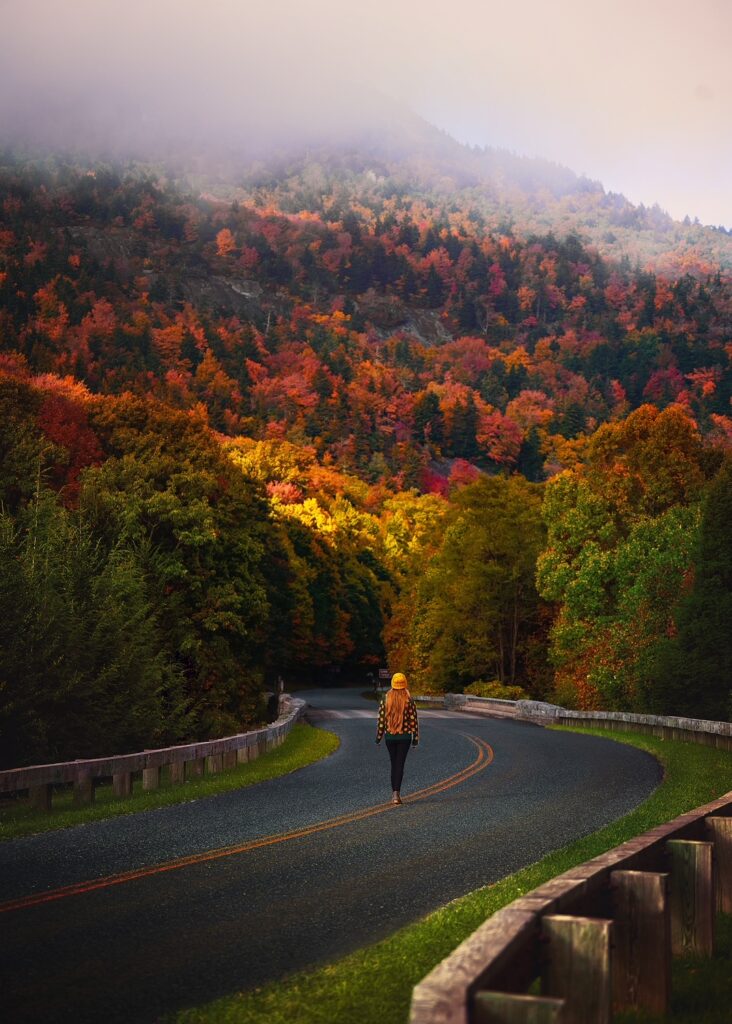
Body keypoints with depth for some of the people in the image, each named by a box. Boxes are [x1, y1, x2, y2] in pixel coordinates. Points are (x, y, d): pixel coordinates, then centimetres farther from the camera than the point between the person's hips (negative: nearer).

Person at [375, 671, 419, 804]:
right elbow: (414, 720, -6)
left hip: (390, 736, 2)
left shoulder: (386, 699, -3)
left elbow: (381, 719, -2)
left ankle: (394, 793, 18)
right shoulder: (409, 700, -7)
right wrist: (416, 737, 3)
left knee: (394, 763, 15)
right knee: (400, 764, -1)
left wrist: (378, 736, 6)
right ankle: (396, 793, -13)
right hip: (405, 736, -2)